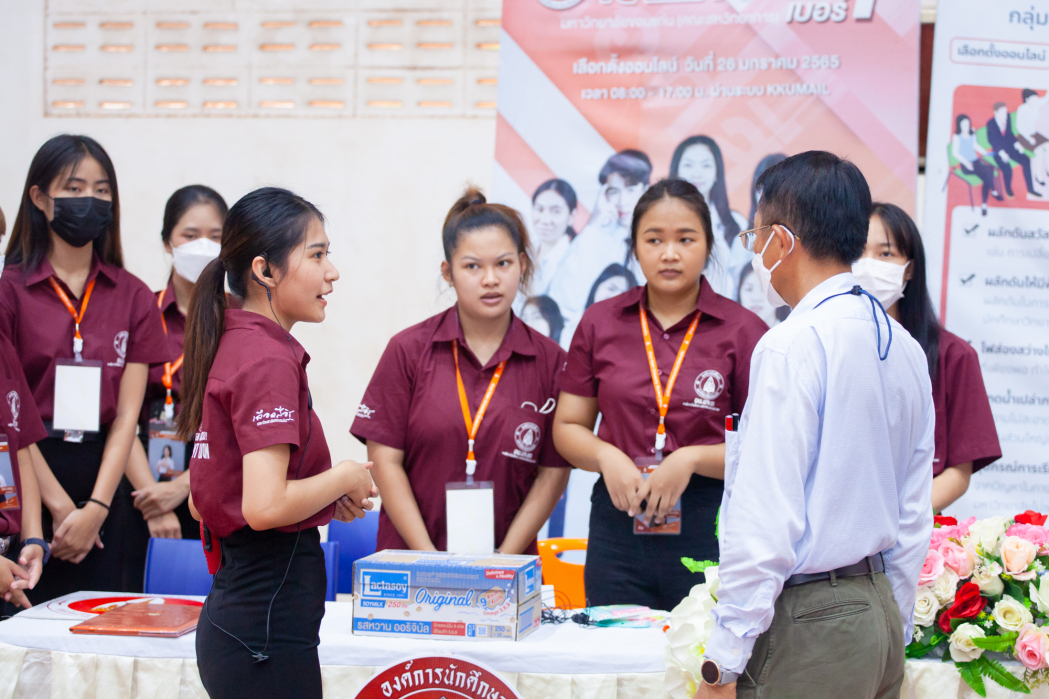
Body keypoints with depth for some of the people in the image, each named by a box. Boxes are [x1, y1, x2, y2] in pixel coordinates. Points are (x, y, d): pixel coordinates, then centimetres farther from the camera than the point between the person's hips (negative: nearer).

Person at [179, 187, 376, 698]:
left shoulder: (230, 347, 12)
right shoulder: (269, 361, -16)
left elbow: (200, 503, 18)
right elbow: (265, 505, -26)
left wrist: (328, 500, 11)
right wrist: (344, 478, -8)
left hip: (230, 611, 9)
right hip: (269, 624, -9)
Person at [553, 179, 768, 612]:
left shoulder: (743, 331, 0)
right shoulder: (599, 323, 9)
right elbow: (568, 426, 12)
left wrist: (691, 459, -16)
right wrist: (606, 455, -7)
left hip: (709, 527, -2)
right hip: (618, 525, 2)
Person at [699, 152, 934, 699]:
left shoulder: (792, 346, -16)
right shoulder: (905, 348, 9)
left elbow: (766, 521, -19)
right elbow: (914, 515, 13)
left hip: (805, 630, -8)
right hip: (880, 613, 8)